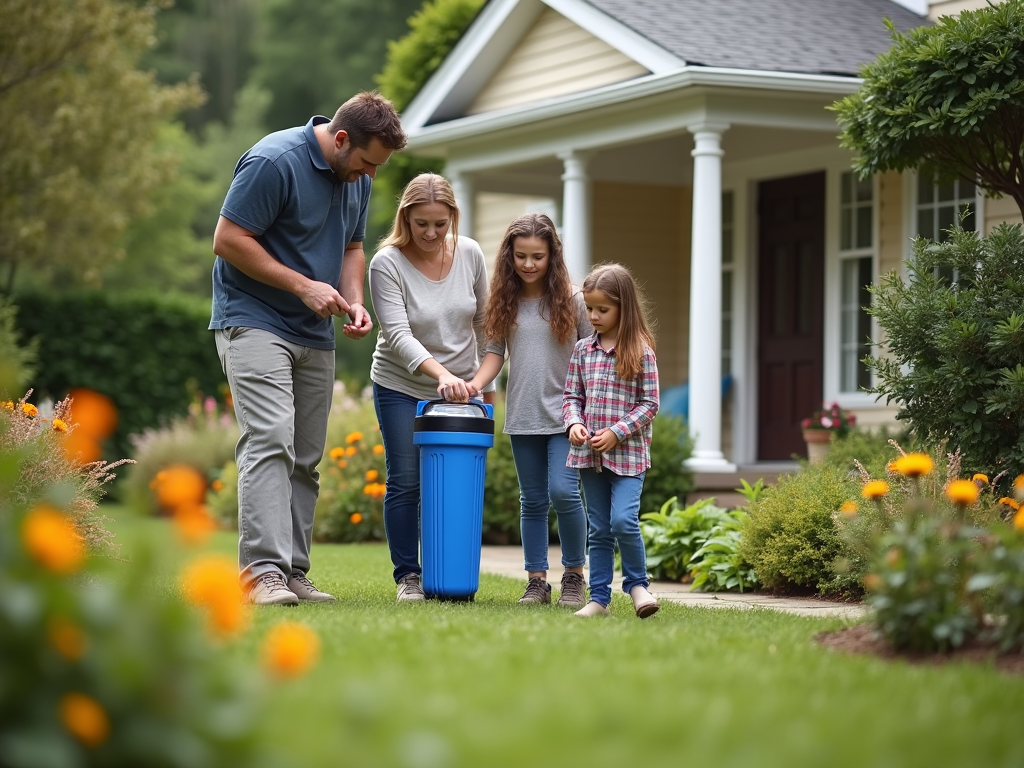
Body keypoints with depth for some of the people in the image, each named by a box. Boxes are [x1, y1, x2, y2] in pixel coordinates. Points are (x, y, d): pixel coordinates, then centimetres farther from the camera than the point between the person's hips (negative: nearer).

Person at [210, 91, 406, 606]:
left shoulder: (357, 179, 7)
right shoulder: (274, 162, -19)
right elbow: (228, 240, -18)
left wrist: (354, 302, 0)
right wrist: (303, 285, -18)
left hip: (314, 334, 8)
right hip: (253, 321, -8)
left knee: (306, 458, 6)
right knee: (271, 441, -19)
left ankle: (291, 572, 10)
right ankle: (261, 570, -23)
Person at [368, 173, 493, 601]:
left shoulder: (469, 254, -4)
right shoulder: (387, 264, -16)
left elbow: (482, 321, 8)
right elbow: (398, 335, -25)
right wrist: (440, 373, -37)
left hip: (459, 389, 3)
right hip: (401, 388, -3)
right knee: (405, 482, -2)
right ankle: (407, 577, 8)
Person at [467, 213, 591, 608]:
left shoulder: (572, 299, -3)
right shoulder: (506, 301, 5)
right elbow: (495, 350, 5)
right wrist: (476, 383, -13)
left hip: (566, 415, -3)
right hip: (523, 418, 3)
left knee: (563, 492, -14)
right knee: (532, 501, 9)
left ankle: (575, 576, 2)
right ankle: (537, 581, 15)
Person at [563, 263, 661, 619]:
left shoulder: (640, 352, -5)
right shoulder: (582, 350, 7)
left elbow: (649, 403, -5)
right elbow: (572, 395, 12)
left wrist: (617, 432, -14)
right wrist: (574, 423, -8)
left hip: (628, 452, -4)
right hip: (589, 454, 4)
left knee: (623, 520, -18)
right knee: (599, 529, 8)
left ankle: (637, 584, 2)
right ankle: (599, 598, 13)